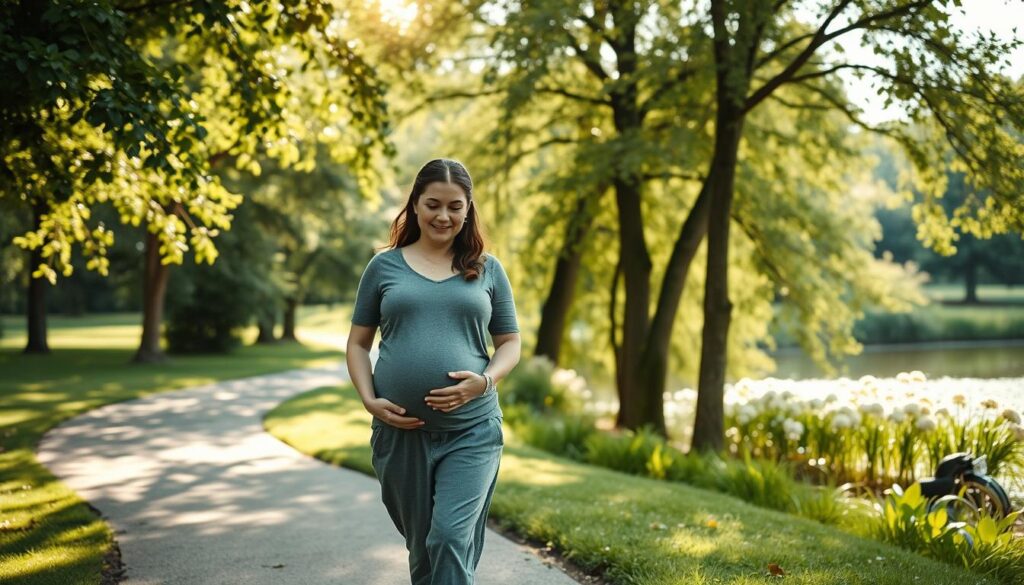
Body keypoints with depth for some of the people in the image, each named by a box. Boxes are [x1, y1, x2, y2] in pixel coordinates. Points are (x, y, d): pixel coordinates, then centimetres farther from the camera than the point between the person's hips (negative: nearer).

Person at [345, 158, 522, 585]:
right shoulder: (384, 266, 8)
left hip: (471, 430, -1)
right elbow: (358, 343, 10)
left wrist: (486, 381, -10)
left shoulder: (487, 270, 8)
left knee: (452, 538, -14)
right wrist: (369, 400, -5)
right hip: (400, 430, 1)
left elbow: (510, 343, 10)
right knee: (420, 546, 12)